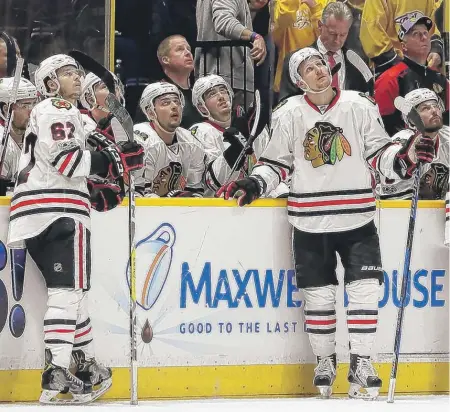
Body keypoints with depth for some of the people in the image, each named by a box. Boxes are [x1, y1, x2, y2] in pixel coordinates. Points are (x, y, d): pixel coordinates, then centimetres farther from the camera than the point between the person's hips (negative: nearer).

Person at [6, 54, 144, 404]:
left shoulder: (61, 113, 31)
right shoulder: (57, 110, -2)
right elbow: (66, 159, -15)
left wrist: (97, 193, 20)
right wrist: (115, 160, -12)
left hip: (39, 216, 11)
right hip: (57, 213, -11)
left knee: (72, 290, 15)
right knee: (68, 290, -16)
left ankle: (86, 366, 19)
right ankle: (56, 375, -23)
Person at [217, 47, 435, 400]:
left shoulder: (360, 107, -1)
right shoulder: (289, 115, 1)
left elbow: (378, 154, 3)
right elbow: (277, 163, 7)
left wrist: (405, 158, -15)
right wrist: (253, 185, -8)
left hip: (357, 217, 0)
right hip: (310, 220, 1)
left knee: (364, 289, -6)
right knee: (318, 293, 5)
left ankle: (361, 363, 3)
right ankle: (325, 361, 22)